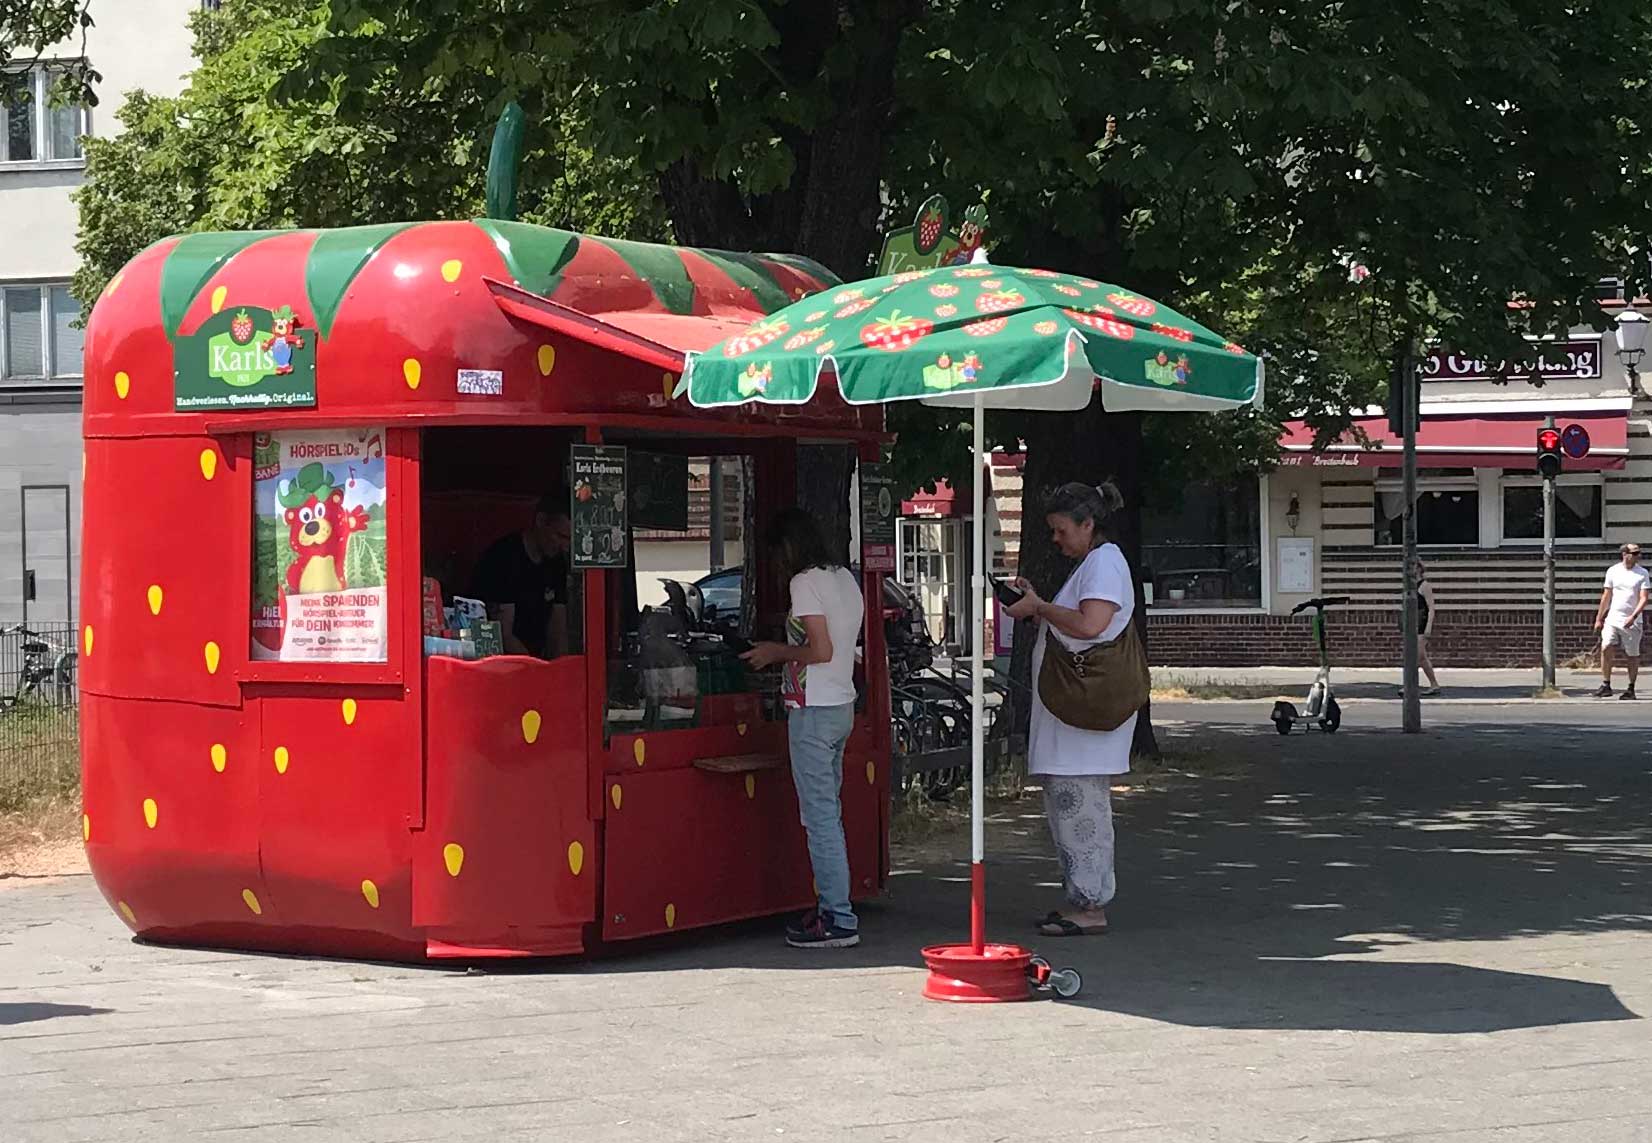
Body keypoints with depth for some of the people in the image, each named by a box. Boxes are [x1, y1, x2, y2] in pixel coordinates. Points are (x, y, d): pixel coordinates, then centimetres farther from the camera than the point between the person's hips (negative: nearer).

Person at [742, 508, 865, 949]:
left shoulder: (805, 582, -13)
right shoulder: (845, 578, 13)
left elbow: (821, 650, -19)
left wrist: (776, 654, -5)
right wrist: (782, 653, 19)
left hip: (813, 711, -9)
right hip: (842, 704, 9)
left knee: (820, 816, -8)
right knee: (829, 812, 15)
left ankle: (839, 920, -9)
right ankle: (832, 908, 19)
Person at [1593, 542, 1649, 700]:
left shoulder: (1642, 573, -1)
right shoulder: (1613, 571, 6)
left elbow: (1643, 599, -8)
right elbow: (1606, 596, 13)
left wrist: (1633, 617, -22)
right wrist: (1599, 619, 14)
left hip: (1632, 622, -2)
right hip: (1612, 619, 2)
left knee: (1632, 655, 4)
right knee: (1606, 648, -14)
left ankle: (1631, 688, 14)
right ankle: (1606, 685, -6)